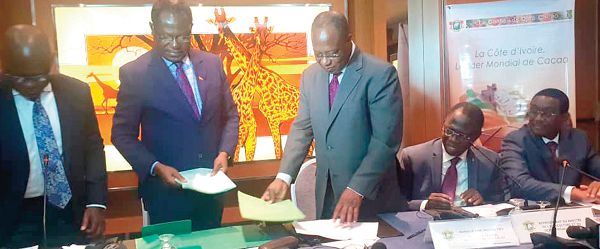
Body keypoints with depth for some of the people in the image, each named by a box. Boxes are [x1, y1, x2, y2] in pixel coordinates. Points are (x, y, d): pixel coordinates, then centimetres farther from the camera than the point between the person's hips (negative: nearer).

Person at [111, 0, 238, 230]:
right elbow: (122, 134, -5)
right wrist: (155, 167, -18)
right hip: (166, 190, -3)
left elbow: (230, 115, 8)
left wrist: (224, 152, -8)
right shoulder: (134, 73, -9)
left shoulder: (212, 64, 0)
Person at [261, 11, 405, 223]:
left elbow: (386, 140, -17)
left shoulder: (381, 74, -14)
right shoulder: (310, 76, 4)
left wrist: (357, 189, -24)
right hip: (326, 193, 5)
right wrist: (284, 177, -7)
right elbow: (302, 128, 5)